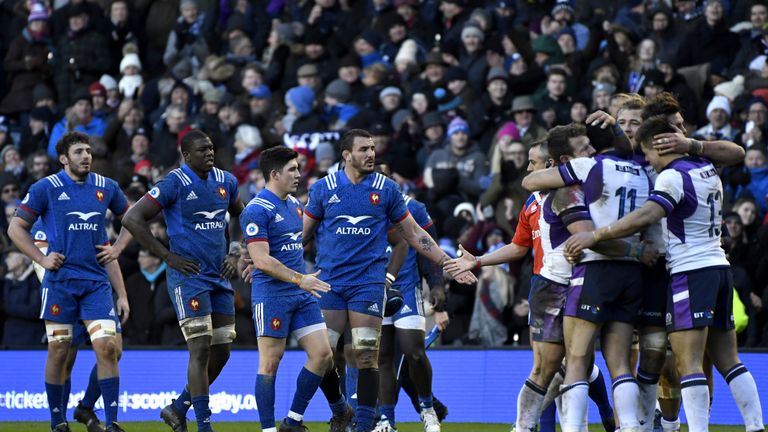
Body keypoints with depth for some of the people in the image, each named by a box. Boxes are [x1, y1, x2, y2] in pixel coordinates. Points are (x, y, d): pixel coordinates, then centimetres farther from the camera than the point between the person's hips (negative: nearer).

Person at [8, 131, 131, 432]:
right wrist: (42, 259, -6)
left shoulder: (106, 187, 8)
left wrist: (117, 248, 9)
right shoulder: (46, 189, -2)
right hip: (60, 280, -2)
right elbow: (16, 228, 3)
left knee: (106, 347, -9)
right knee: (58, 351, 2)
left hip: (96, 280, 2)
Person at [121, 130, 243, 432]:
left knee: (221, 352, 7)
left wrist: (237, 257, 13)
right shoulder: (175, 184, -11)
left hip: (220, 277, 7)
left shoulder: (225, 182, 9)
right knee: (201, 349, -11)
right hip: (188, 276, -7)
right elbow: (132, 219, -14)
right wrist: (167, 256, -13)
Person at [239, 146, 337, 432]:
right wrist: (299, 279, -23)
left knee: (322, 354, 2)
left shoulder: (294, 205, 14)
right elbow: (262, 260, -20)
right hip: (271, 294, -8)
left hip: (302, 295, 8)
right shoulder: (257, 210, -13)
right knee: (270, 362, -4)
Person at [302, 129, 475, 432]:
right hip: (329, 282, 1)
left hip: (368, 282, -1)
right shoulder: (323, 188, 4)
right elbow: (302, 233, 11)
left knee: (367, 356, -6)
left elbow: (413, 233, 10)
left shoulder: (386, 189, 4)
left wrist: (448, 264, 6)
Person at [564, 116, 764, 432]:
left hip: (691, 273, -9)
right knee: (728, 360, 10)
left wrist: (595, 236, -23)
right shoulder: (707, 169, 12)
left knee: (688, 362, -12)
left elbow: (645, 217, -24)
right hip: (719, 267, 9)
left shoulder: (673, 176, -12)